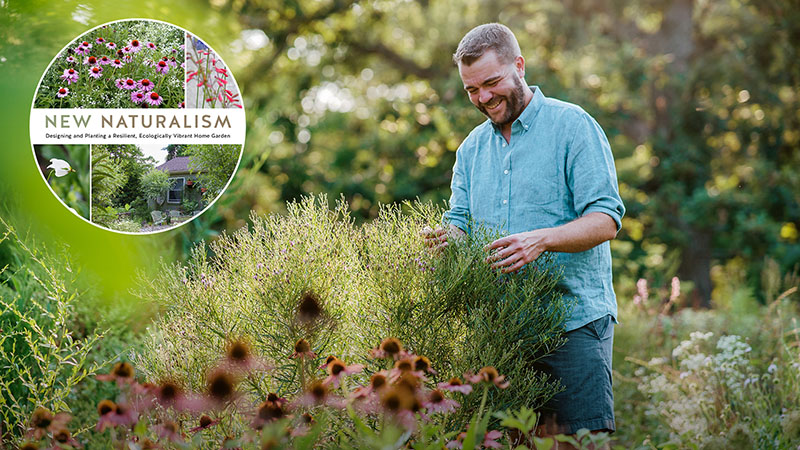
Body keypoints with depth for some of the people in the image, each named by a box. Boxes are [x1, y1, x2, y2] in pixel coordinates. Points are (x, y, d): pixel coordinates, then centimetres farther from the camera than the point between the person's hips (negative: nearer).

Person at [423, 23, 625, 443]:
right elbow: (459, 221, 15)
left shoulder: (573, 126, -3)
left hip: (574, 320, -5)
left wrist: (542, 240, -27)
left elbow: (605, 219, -10)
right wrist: (446, 236, -10)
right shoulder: (472, 147, 16)